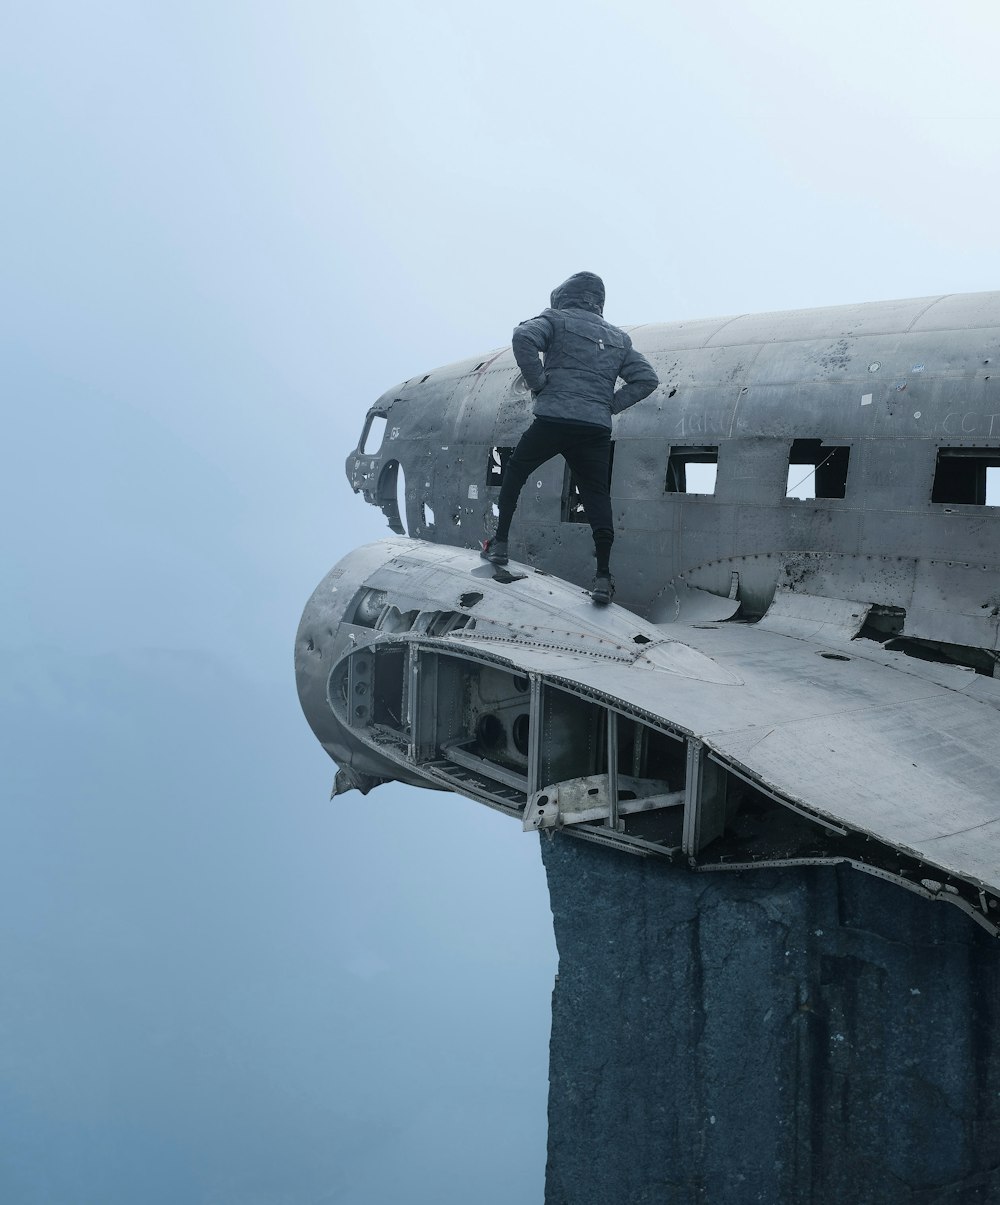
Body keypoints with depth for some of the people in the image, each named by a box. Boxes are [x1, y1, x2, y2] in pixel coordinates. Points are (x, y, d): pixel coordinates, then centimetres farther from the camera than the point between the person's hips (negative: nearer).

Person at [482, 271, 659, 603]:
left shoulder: (556, 319, 8)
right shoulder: (618, 338, 22)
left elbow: (523, 337, -12)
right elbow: (647, 379, 17)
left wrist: (538, 383, -4)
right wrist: (610, 404, 14)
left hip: (553, 418, -3)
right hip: (597, 428, 3)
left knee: (515, 473, 19)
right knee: (597, 496, 5)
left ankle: (500, 544, 19)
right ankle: (603, 577, -5)